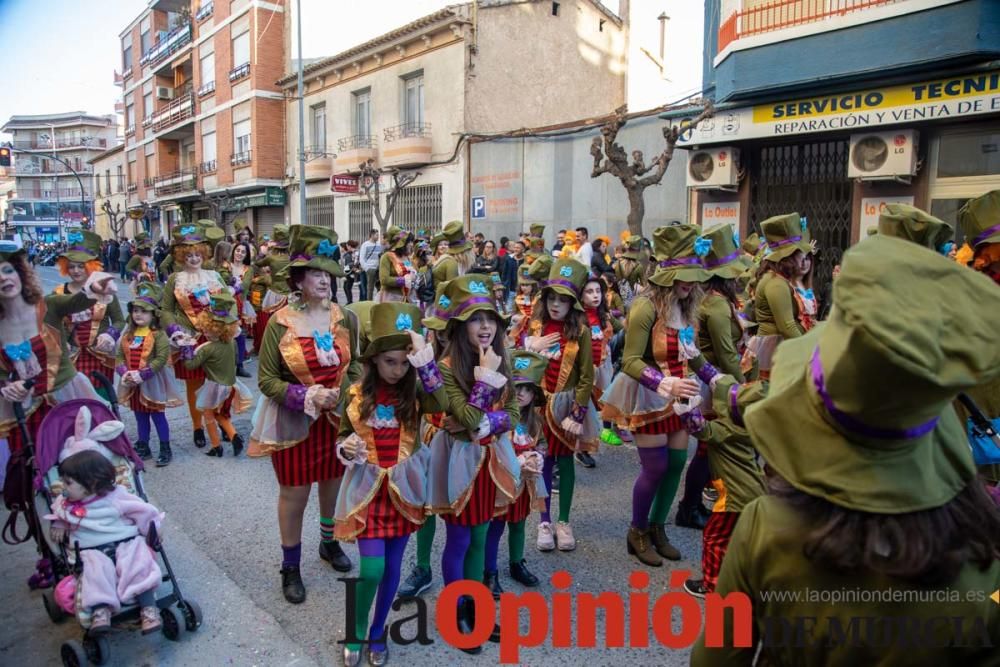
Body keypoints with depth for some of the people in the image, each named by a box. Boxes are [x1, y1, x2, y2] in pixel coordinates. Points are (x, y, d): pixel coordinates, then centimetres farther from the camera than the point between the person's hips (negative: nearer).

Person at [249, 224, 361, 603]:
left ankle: (329, 542, 46)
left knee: (334, 485, 19)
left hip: (338, 418, 3)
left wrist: (342, 395, -13)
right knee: (294, 494, 9)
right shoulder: (280, 323, -13)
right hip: (293, 422, -3)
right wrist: (308, 397, -21)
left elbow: (355, 365, 6)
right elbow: (266, 379, -9)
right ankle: (290, 567, 29)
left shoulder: (345, 319, -4)